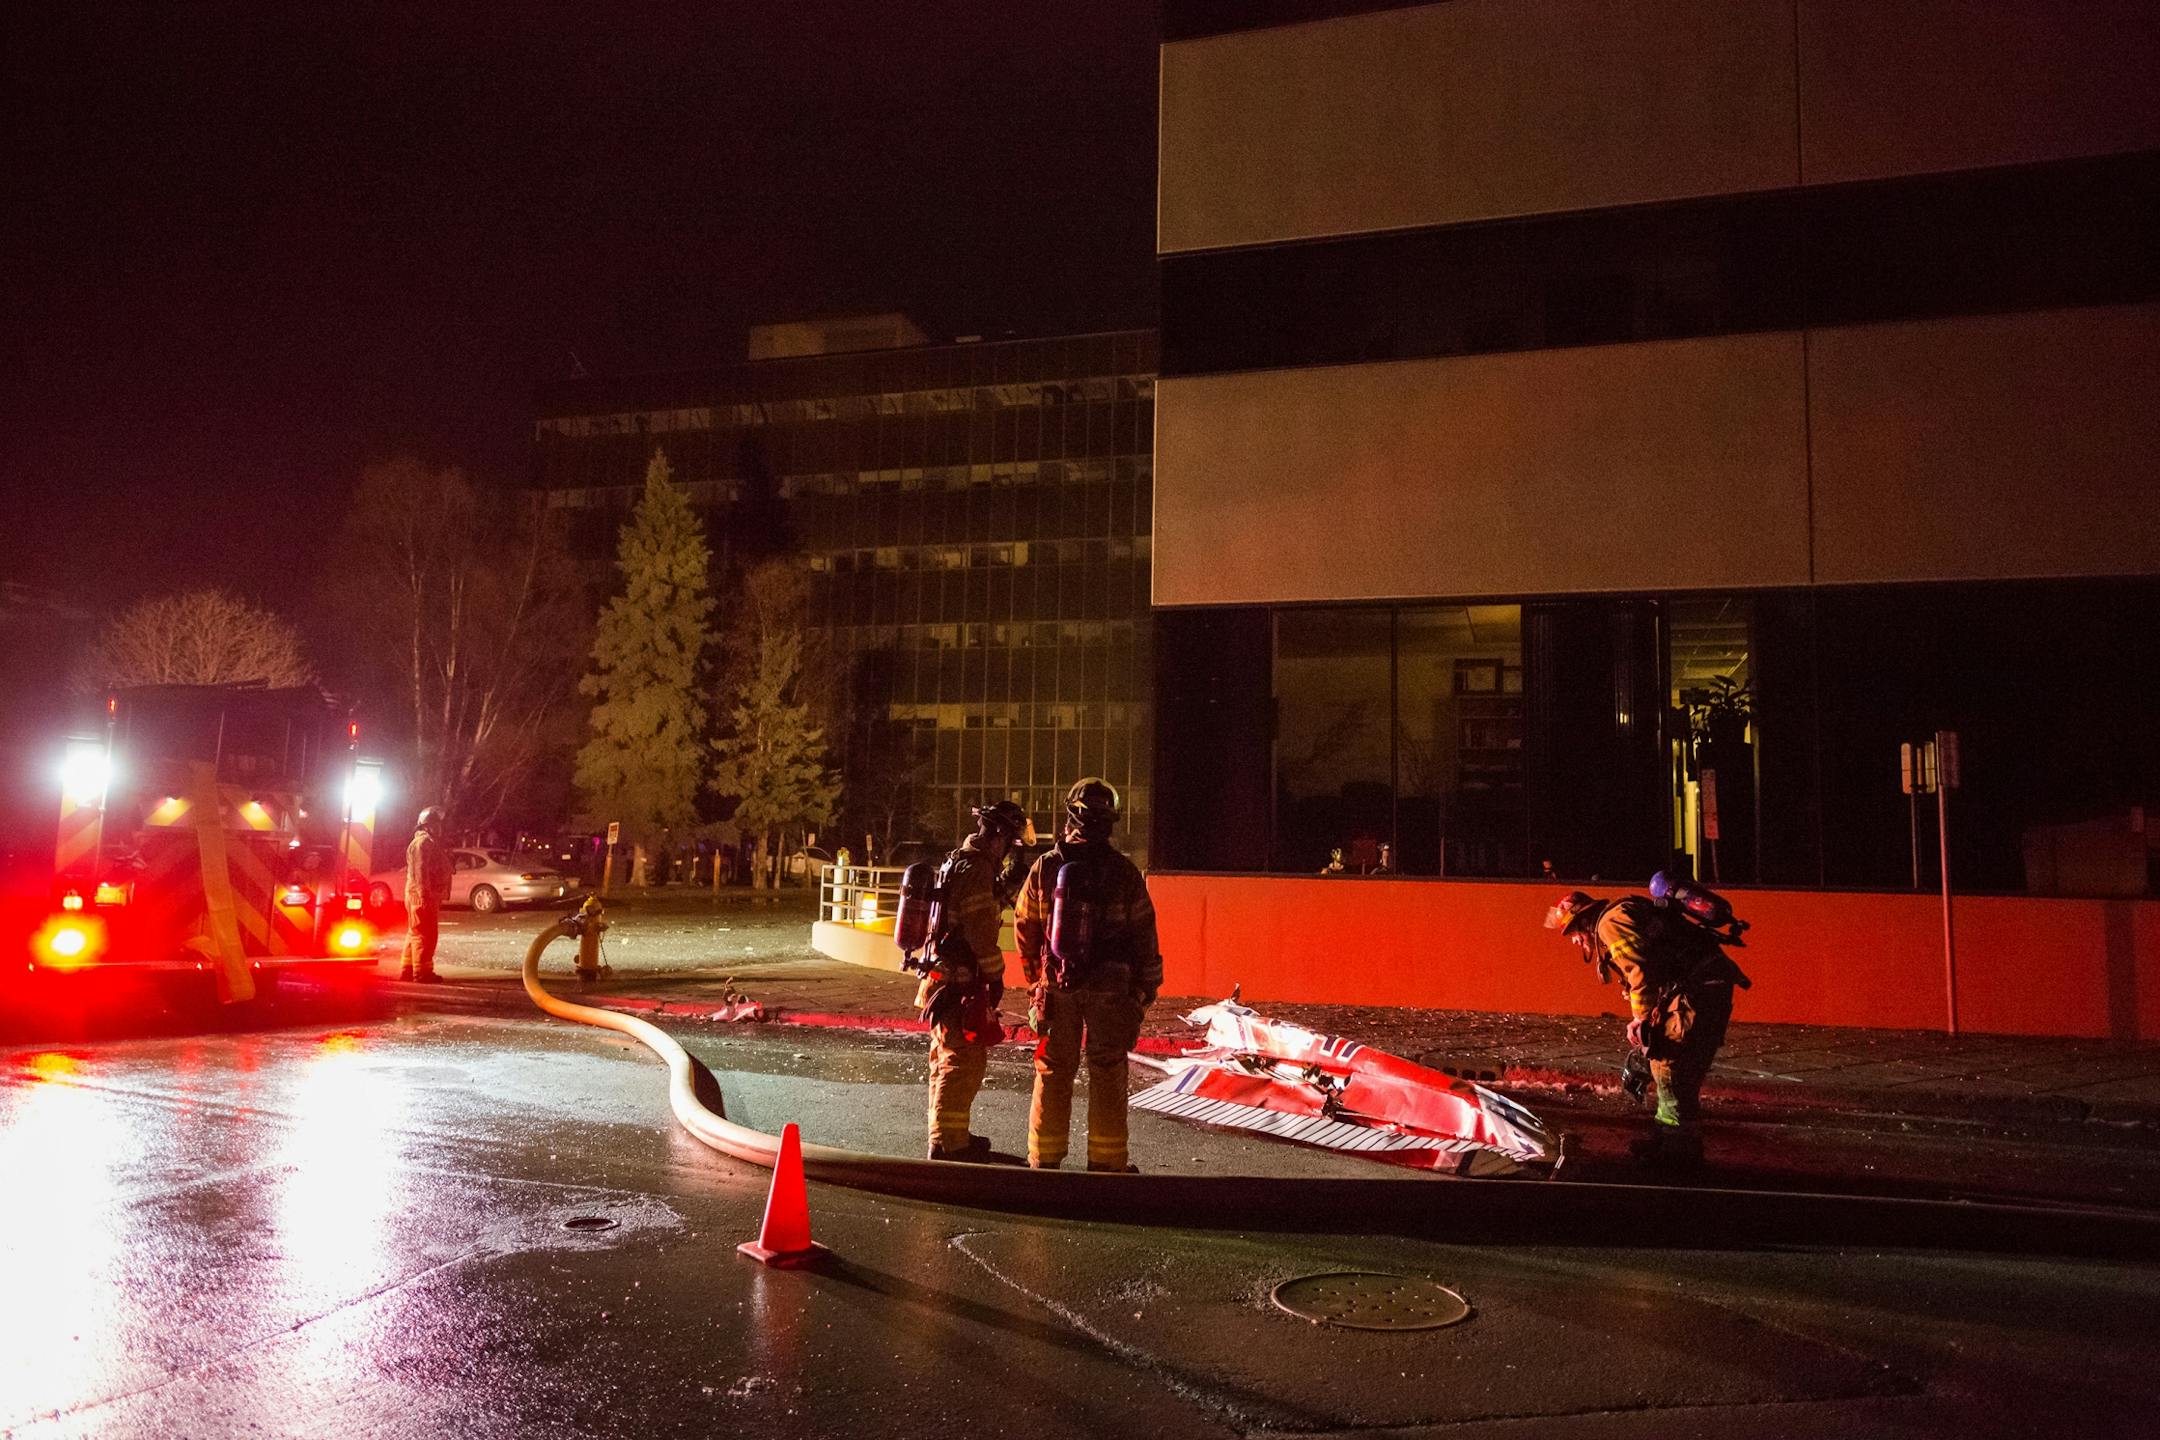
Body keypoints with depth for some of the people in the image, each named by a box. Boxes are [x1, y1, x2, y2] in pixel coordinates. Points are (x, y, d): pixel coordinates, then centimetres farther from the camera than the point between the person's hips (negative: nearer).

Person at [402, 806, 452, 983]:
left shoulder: (430, 842, 21)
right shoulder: (423, 842, -13)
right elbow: (420, 871, -22)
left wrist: (436, 896, 25)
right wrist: (425, 895, -26)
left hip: (427, 896, 11)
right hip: (423, 896, -11)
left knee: (415, 933, 15)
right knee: (424, 934, -9)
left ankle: (408, 970, 21)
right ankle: (422, 972, -8)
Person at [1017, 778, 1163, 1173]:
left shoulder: (1044, 867, -1)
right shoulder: (1124, 873, -6)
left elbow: (1025, 928, 5)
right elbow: (1143, 934, -2)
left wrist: (1035, 978, 17)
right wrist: (1147, 985, 8)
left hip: (1056, 987, 2)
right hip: (1110, 988, -1)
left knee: (1053, 1073, 10)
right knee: (1107, 1074, 7)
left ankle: (1044, 1158, 16)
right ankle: (1106, 1160, 12)